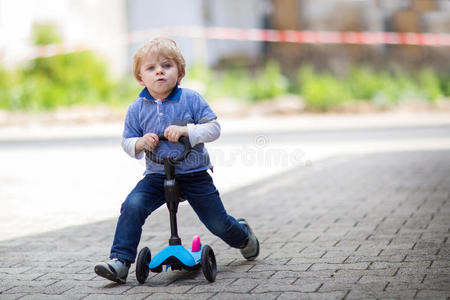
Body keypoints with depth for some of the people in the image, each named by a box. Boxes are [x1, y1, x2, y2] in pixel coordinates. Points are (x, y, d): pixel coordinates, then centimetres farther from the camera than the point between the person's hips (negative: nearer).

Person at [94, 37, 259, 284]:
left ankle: (243, 237, 40)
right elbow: (127, 141, 5)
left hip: (195, 175, -1)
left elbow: (213, 128, -10)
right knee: (132, 206, -25)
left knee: (219, 223, 5)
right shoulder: (137, 109, -1)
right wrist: (140, 143, -18)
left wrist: (186, 130, -26)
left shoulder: (191, 99, -6)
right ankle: (120, 260, -18)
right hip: (156, 176, 1)